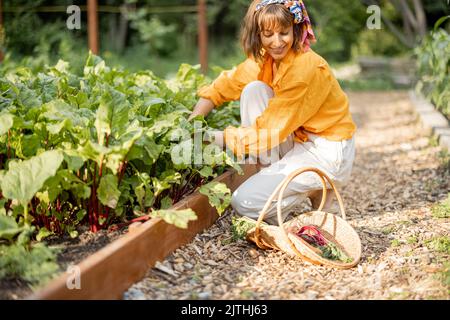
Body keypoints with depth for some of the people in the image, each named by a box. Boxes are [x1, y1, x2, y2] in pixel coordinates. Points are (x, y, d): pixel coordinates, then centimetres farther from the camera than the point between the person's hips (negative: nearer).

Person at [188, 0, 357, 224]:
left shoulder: (307, 68, -26)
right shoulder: (263, 58, -2)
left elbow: (270, 131, -24)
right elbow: (224, 85, 2)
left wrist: (211, 137, -22)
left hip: (327, 152, -8)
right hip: (298, 141, 8)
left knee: (244, 202, -16)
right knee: (253, 91, -11)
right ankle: (274, 175, -4)